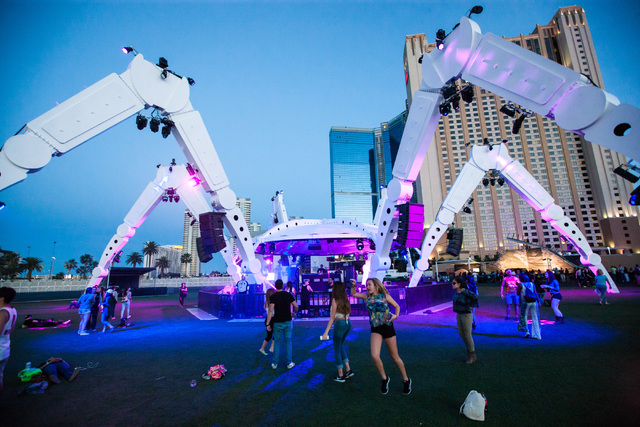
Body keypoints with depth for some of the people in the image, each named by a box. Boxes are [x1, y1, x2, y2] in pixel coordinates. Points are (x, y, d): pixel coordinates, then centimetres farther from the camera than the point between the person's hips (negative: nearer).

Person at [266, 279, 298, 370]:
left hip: (277, 322, -1)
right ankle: (289, 363, 16)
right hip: (288, 321, 2)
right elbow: (296, 306, 6)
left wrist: (268, 324, -12)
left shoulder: (273, 297, -10)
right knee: (288, 341, 11)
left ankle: (275, 363, 17)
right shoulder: (288, 295, -1)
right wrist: (295, 313, 27)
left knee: (277, 342, 10)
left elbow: (270, 311, -17)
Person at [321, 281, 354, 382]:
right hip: (348, 323, 7)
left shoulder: (335, 300, -14)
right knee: (340, 345, 25)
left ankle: (341, 376, 17)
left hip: (340, 324, -7)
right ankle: (348, 370, 24)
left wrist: (326, 332, -14)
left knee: (337, 349, 9)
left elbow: (332, 317, -16)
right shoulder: (345, 299, 5)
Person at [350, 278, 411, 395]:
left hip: (387, 327, -2)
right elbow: (353, 294, 17)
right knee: (374, 356, -15)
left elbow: (397, 305, 9)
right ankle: (384, 379, 12)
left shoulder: (384, 295, -1)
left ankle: (406, 380, 32)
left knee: (395, 357, 8)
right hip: (375, 329, 2)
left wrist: (396, 315, -9)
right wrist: (353, 285, -1)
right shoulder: (366, 296, 5)